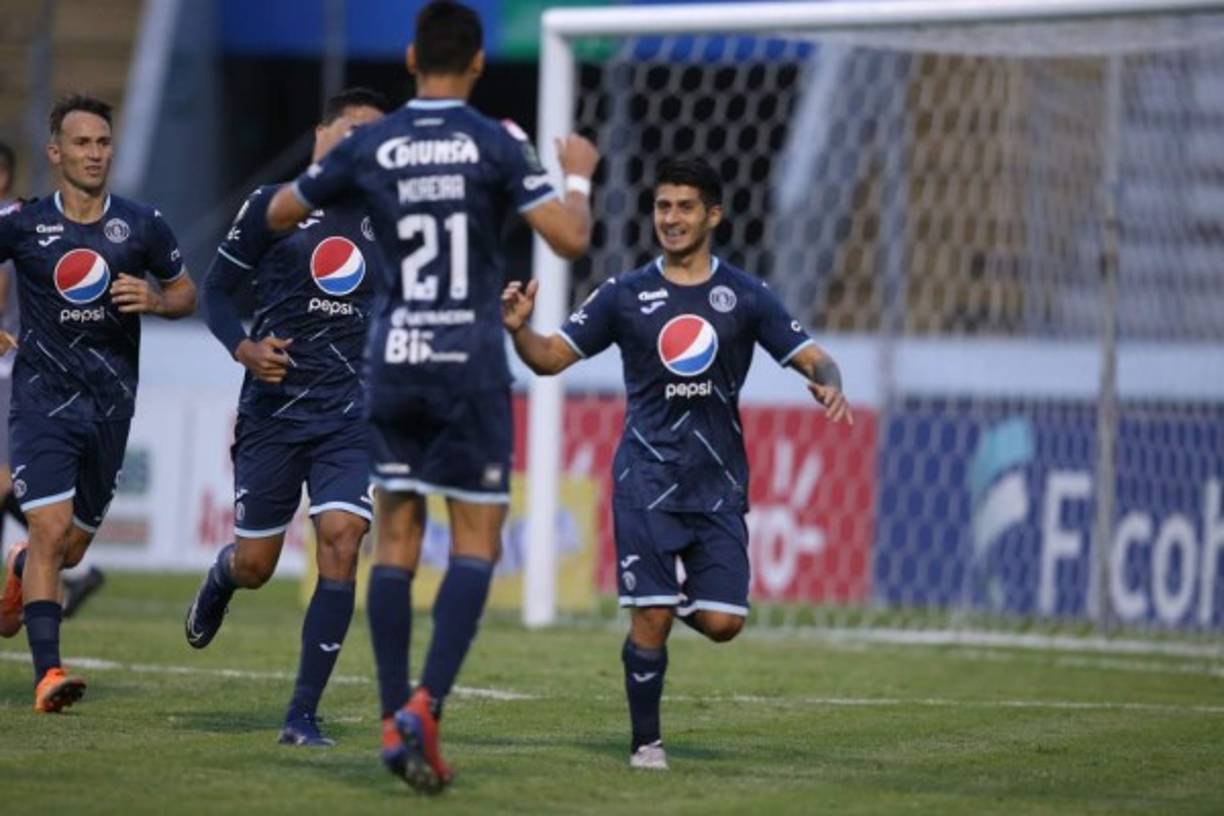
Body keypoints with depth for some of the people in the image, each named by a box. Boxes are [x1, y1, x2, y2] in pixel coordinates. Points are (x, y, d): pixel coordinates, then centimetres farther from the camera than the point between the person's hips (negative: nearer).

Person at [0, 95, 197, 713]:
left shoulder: (141, 226, 2)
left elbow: (185, 293, 14)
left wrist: (154, 301, -8)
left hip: (110, 403, 3)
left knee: (72, 545, 13)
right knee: (51, 528, -18)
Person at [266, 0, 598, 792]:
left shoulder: (370, 147, 2)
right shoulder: (497, 145, -7)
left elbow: (279, 213, 14)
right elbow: (570, 238, -12)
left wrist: (323, 161, 32)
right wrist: (579, 176, 7)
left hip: (393, 362, 3)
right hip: (471, 362, -3)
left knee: (396, 540, 8)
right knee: (477, 542, 2)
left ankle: (397, 724, 6)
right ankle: (426, 703, -16)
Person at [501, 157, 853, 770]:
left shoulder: (744, 296, 6)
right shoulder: (625, 295, 4)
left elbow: (812, 358, 4)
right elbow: (552, 357, 3)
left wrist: (828, 385, -20)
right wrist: (518, 330, -19)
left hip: (719, 484, 1)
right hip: (647, 481, -1)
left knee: (721, 622, -7)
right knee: (650, 618, -10)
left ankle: (682, 600, 28)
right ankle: (645, 742, 7)